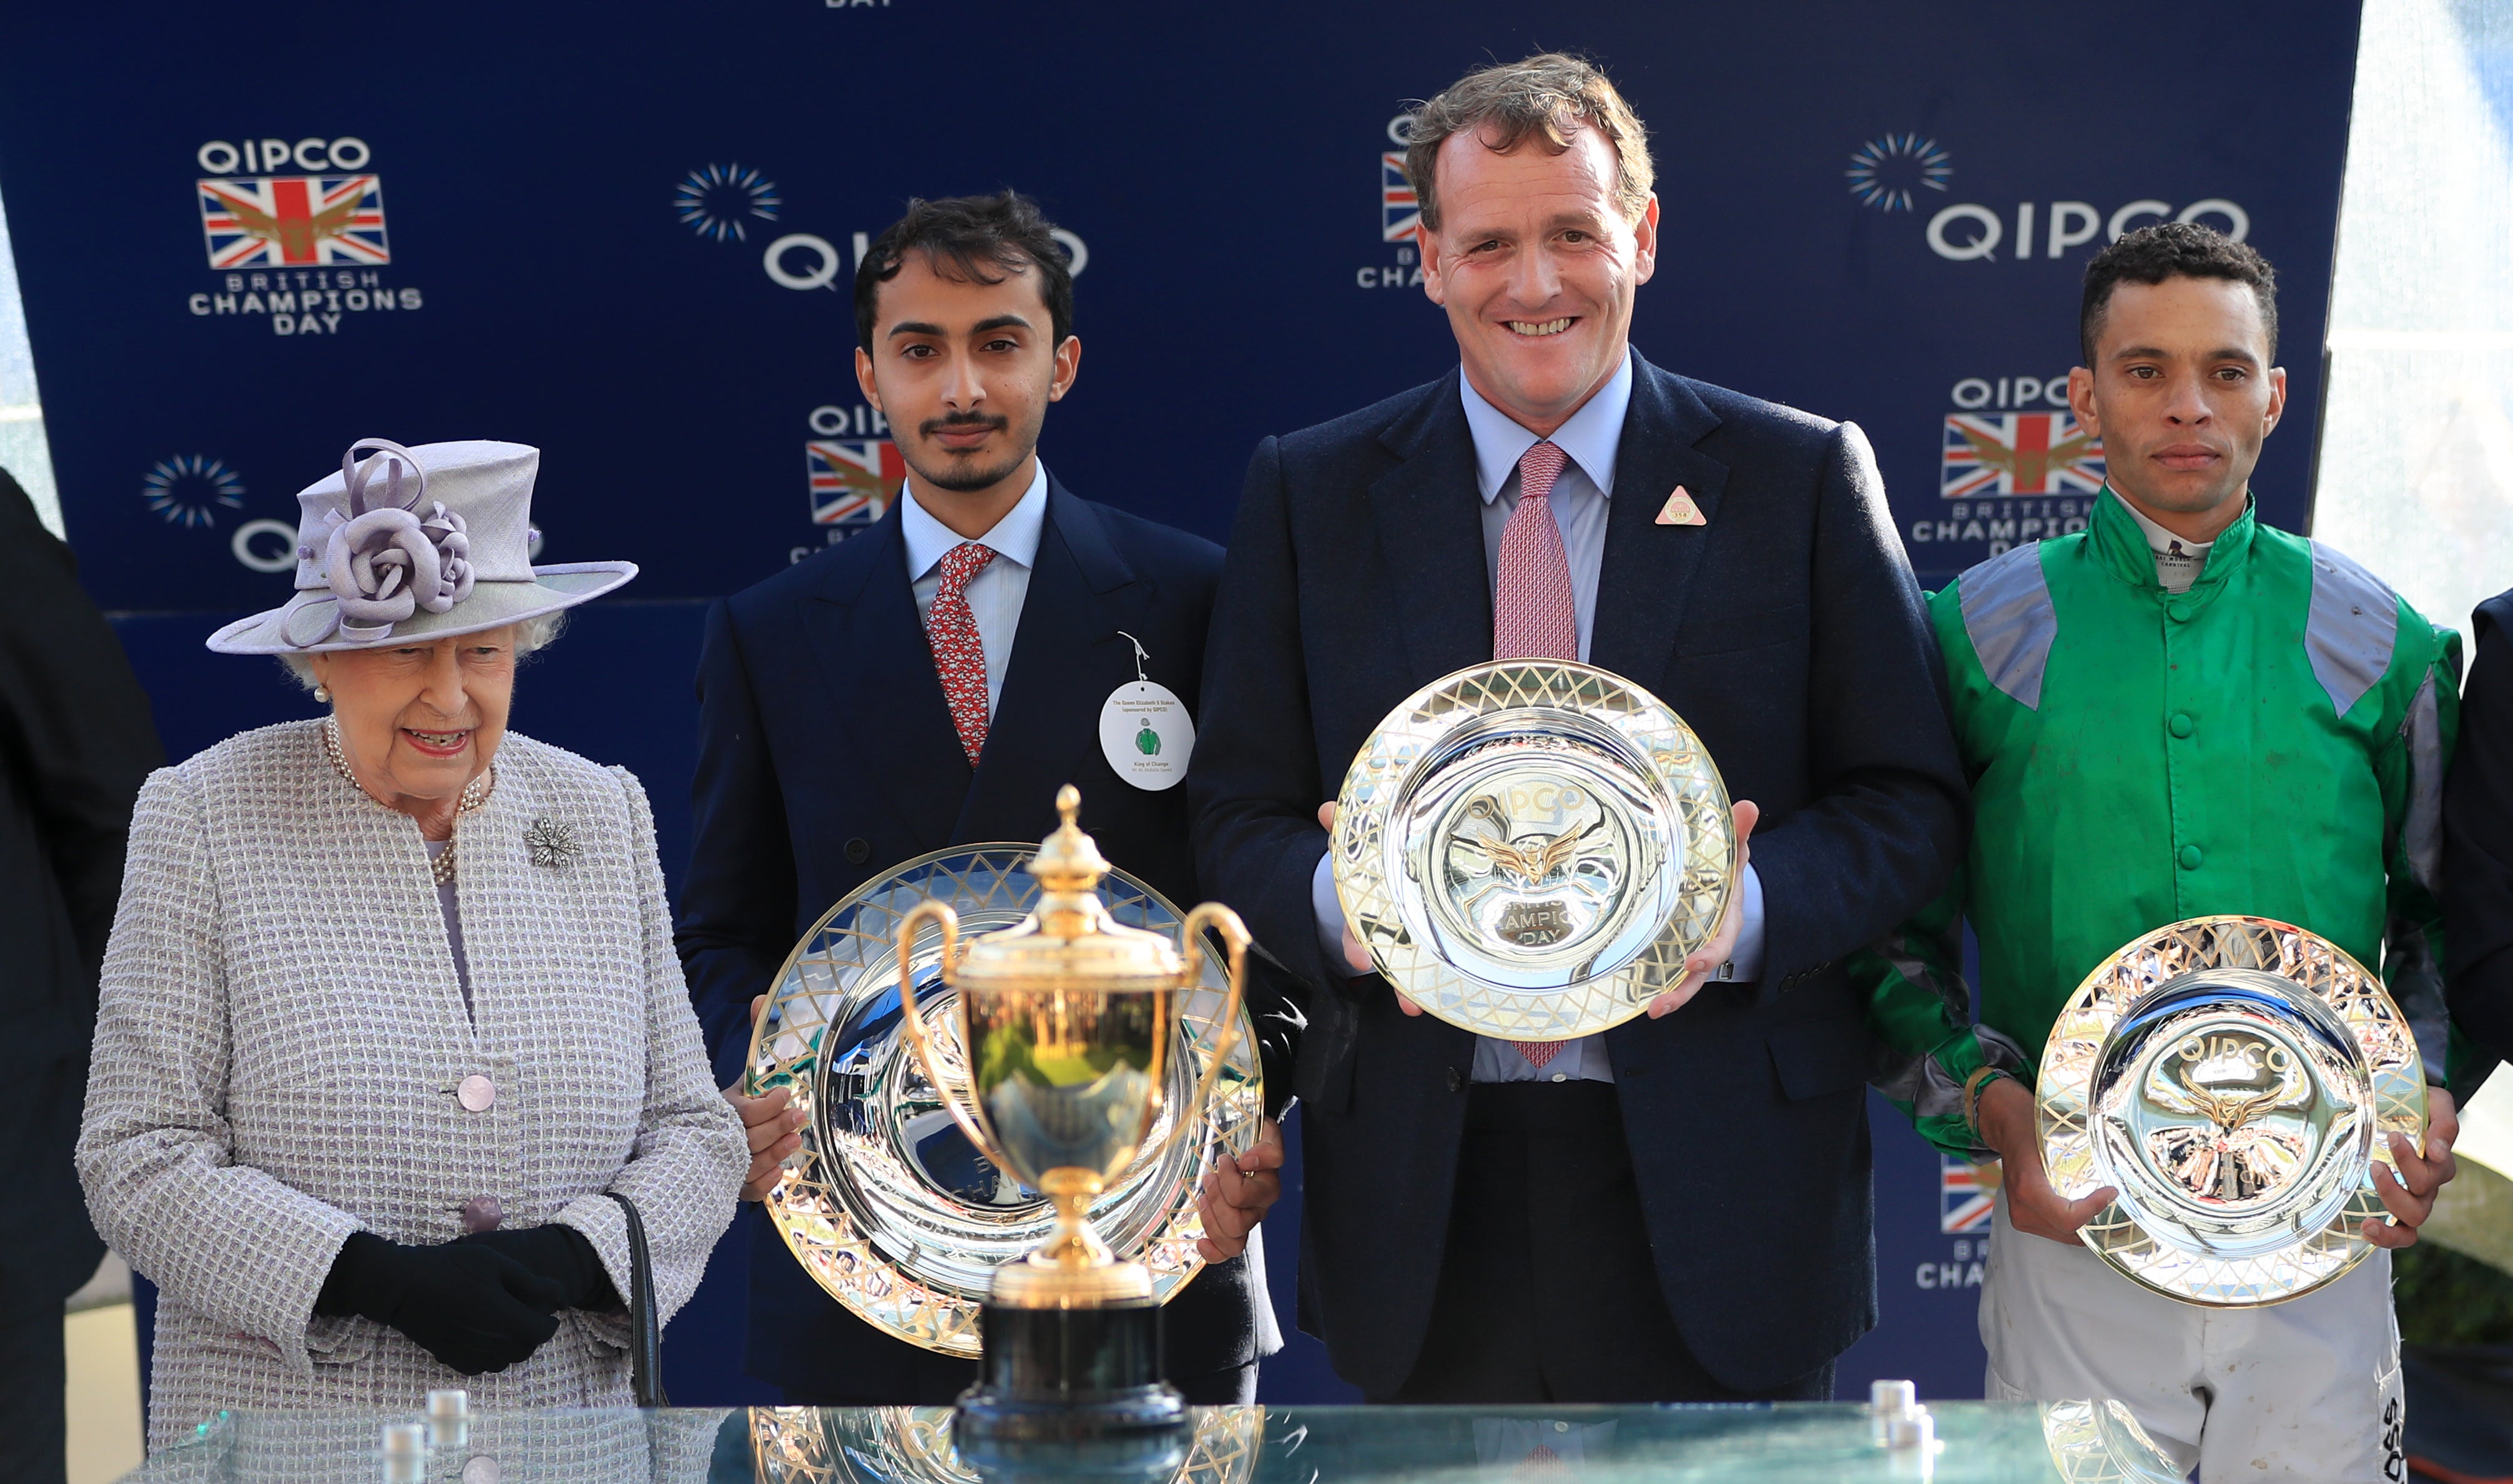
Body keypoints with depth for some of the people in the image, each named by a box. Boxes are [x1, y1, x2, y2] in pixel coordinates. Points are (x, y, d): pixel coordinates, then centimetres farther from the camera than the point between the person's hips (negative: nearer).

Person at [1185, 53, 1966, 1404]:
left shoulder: (1801, 477, 1)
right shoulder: (1307, 492, 5)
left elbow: (1910, 801, 1)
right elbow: (1240, 816, 5)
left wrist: (1745, 912, -18)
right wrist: (1343, 902, -16)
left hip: (1710, 1185, -1)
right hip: (1422, 1185, 1)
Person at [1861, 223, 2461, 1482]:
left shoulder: (2378, 642, 7)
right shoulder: (1979, 631, 3)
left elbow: (2438, 910, 15)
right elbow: (1897, 927, 5)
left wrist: (2426, 1092, -3)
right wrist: (1987, 1101, -9)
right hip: (2069, 1223, -1)